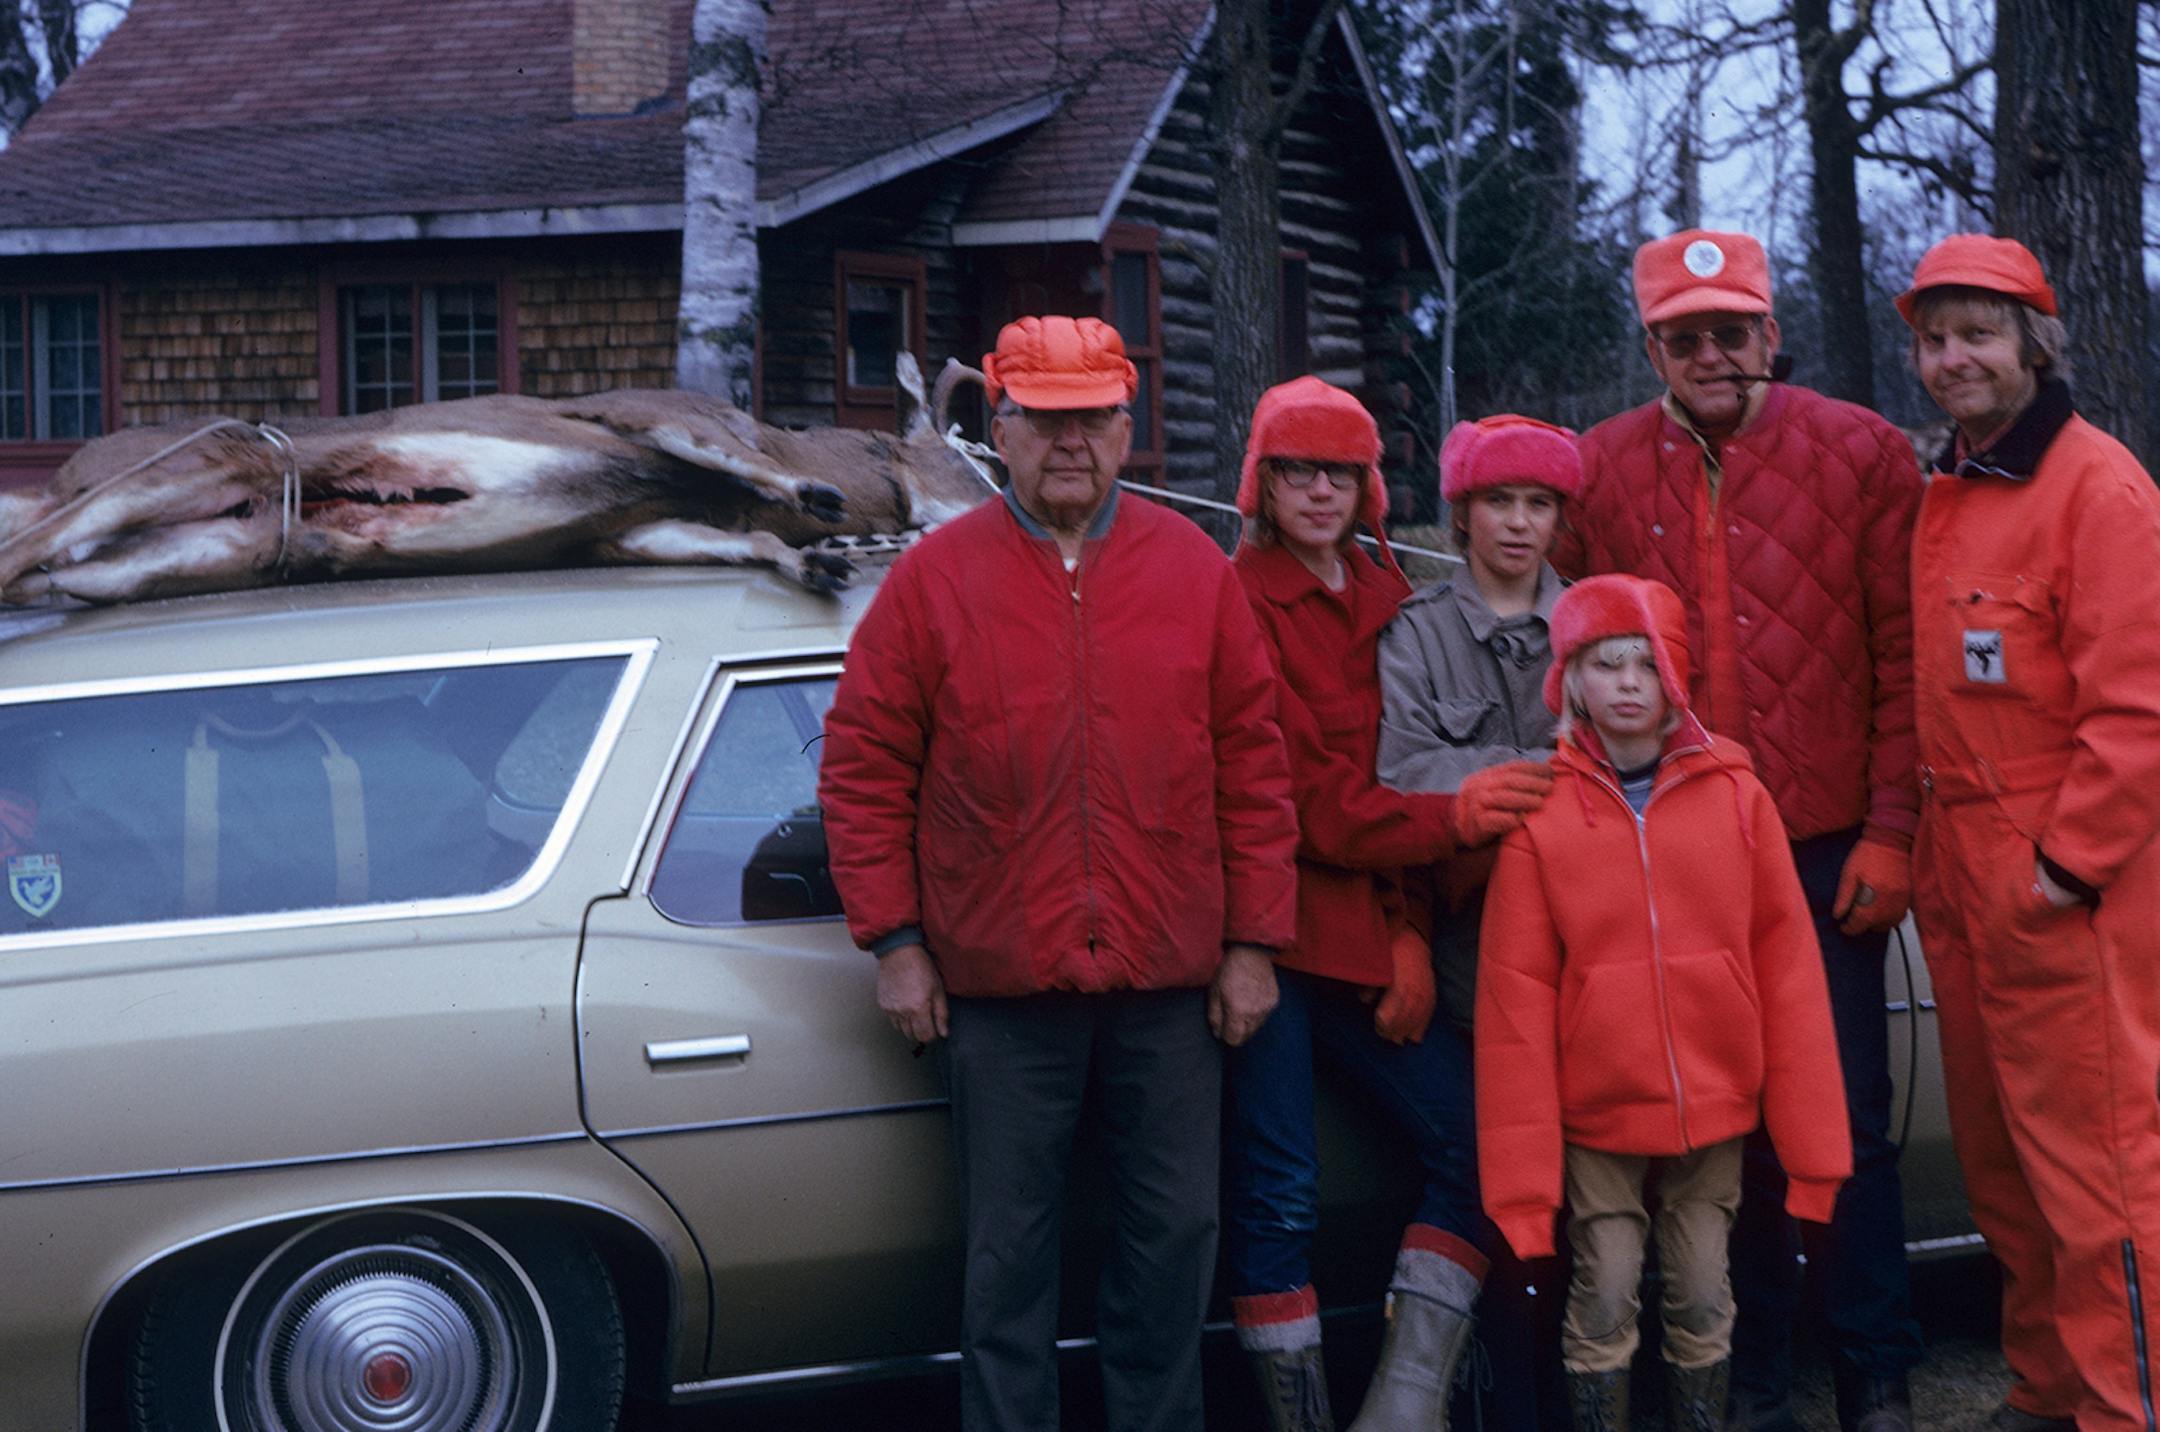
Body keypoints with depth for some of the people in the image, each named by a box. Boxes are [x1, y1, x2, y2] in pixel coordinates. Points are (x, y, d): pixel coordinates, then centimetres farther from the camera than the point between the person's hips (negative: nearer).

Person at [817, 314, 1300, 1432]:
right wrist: (895, 942, -4)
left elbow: (1253, 763, 5)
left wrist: (1253, 941, 2)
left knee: (1175, 1233, 9)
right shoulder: (934, 579, 0)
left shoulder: (1194, 571, 5)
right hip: (999, 986, -2)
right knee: (1008, 1252, 6)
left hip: (1170, 984, 2)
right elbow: (863, 767, 1)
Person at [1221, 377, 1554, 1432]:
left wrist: (1409, 937, 1)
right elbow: (1297, 796, -11)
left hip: (1360, 937, 6)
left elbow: (1388, 782, 13)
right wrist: (1450, 815, -20)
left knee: (1472, 1143, -2)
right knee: (1275, 1197, -6)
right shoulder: (1236, 602, -5)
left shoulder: (1385, 602, 14)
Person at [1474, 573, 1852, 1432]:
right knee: (1604, 1303, -2)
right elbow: (1514, 1005, -6)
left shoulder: (1735, 797, 0)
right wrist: (1521, 1184, -8)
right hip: (1596, 1116, -2)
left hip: (1714, 1110, 2)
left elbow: (1789, 972, 1)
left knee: (1702, 1300, 8)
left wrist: (1812, 1149, -1)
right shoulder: (1539, 817, -5)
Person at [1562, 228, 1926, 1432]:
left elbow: (1905, 656, 0)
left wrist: (1889, 831, -5)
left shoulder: (1862, 454, 1)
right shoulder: (1600, 472, 5)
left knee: (1850, 1121, 3)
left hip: (1828, 849, -1)